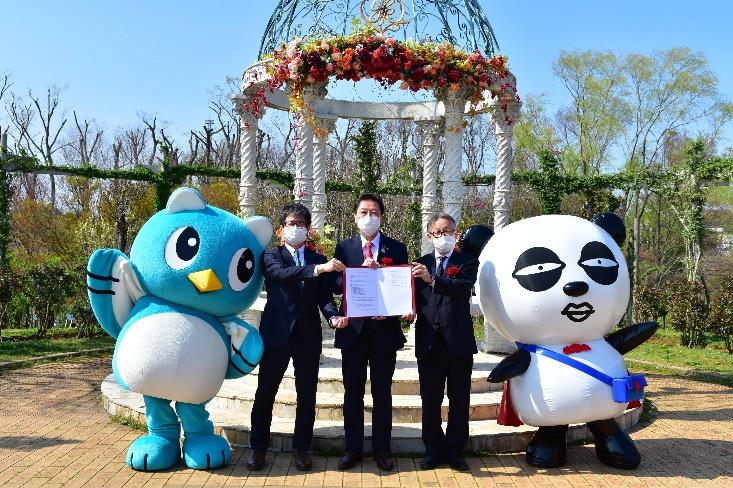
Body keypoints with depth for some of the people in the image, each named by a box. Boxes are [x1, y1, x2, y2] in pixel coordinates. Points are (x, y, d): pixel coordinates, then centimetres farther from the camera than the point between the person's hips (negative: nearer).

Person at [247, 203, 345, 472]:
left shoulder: (320, 260, 10)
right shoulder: (270, 256, 4)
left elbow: (325, 298, 4)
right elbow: (282, 273, -18)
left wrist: (334, 315, -18)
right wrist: (318, 269, -30)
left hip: (308, 336, 2)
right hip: (276, 332, -2)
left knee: (307, 395, 8)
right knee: (265, 393, 6)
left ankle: (301, 447, 22)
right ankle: (258, 447, 20)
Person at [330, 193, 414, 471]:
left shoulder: (396, 249, 4)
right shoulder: (344, 247, 6)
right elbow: (336, 285, -2)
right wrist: (360, 271, -18)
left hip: (385, 329, 0)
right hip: (353, 329, 1)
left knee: (382, 392, 9)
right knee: (353, 392, 8)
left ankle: (382, 449, 20)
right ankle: (353, 449, 20)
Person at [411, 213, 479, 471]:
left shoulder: (468, 262, 2)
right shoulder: (421, 263, 12)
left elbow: (464, 287, -17)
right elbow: (415, 297, 9)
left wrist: (432, 279, -30)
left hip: (458, 341, -2)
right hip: (429, 342, 2)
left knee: (459, 400, 8)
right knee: (430, 400, 8)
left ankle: (454, 450, 21)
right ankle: (433, 449, 22)